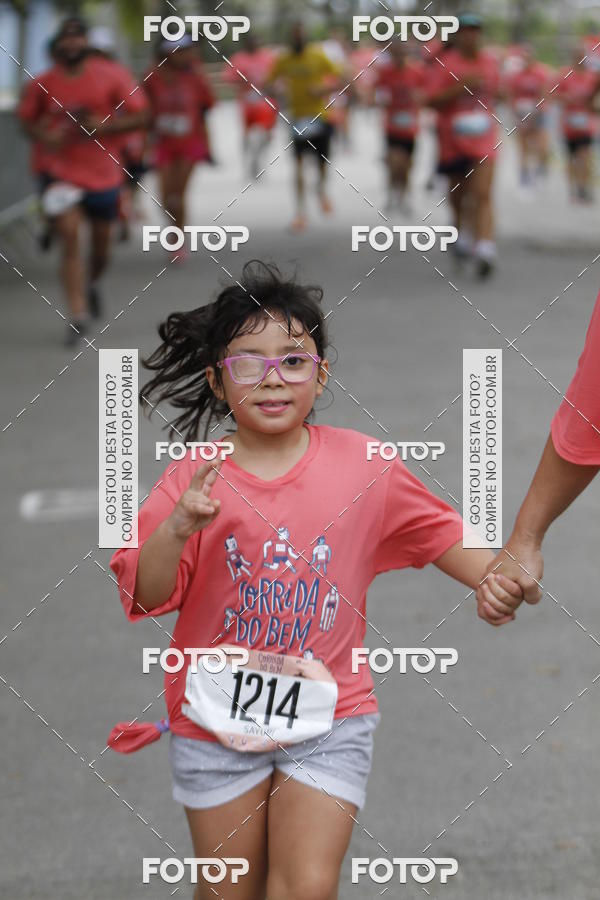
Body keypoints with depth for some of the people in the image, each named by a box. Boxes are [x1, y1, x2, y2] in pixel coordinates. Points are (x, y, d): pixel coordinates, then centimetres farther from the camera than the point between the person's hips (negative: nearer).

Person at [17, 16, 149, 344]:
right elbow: (27, 120, 10)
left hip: (103, 172, 1)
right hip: (59, 172, -1)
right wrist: (44, 136, -12)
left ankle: (92, 281, 50)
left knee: (101, 239, 16)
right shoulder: (42, 84, -3)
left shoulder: (112, 76, -6)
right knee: (70, 237, -16)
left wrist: (102, 126, -19)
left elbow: (139, 117, -4)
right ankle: (78, 314, -15)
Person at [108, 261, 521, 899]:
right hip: (217, 718, 0)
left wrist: (497, 578, -10)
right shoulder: (195, 478, -9)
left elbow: (439, 534, 6)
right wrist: (178, 529, -31)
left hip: (328, 716, 0)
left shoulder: (362, 466, -5)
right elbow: (144, 595, -13)